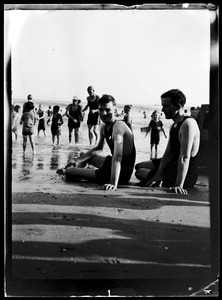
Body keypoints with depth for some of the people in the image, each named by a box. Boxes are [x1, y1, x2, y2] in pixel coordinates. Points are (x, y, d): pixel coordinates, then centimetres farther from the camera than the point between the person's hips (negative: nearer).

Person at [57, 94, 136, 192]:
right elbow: (98, 148, 20)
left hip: (122, 173, -9)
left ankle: (65, 171, 32)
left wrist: (114, 183, -49)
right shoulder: (104, 126, 3)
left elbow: (117, 156, -39)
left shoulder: (118, 126, -27)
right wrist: (78, 160, 17)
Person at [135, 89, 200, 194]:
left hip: (184, 173, -10)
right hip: (173, 164, 10)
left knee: (139, 173, 8)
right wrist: (158, 175, -9)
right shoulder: (174, 125, 6)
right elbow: (168, 153, 2)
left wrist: (179, 185, -39)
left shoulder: (188, 124, -26)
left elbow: (185, 157, -34)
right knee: (139, 166, 21)